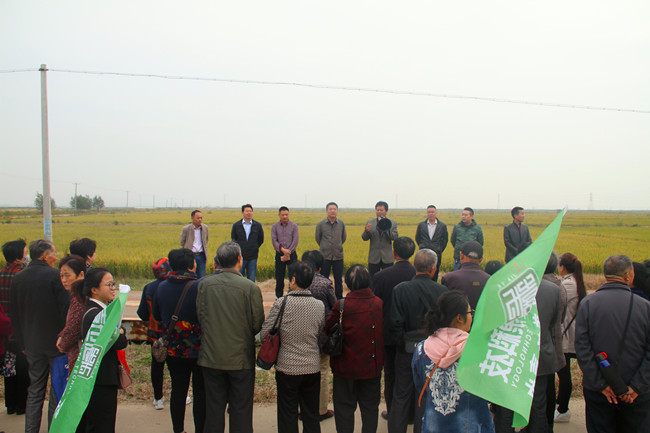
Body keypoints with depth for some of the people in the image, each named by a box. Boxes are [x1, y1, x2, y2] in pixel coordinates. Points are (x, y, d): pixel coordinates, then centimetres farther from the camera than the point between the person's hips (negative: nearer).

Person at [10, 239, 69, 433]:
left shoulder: (18, 278, 4)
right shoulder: (55, 276, -15)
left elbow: (14, 315, 9)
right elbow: (66, 308, -16)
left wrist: (22, 341, 16)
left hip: (31, 343, 5)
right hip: (55, 341, -5)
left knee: (35, 390, 15)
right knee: (58, 389, 6)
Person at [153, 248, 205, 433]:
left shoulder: (162, 287, -2)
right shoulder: (199, 287, -20)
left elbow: (156, 316, 10)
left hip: (173, 349, 5)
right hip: (197, 349, -5)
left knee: (178, 390, 16)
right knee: (200, 392, 8)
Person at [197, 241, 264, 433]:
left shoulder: (204, 284, -8)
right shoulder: (250, 288, -17)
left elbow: (199, 317, 1)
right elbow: (258, 325, -9)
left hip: (211, 357, 3)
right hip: (241, 358, -2)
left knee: (213, 406, 17)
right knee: (241, 408, 12)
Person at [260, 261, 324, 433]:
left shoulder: (281, 303, -15)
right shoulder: (319, 306, -5)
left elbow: (264, 334, -9)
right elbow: (321, 335, 6)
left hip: (287, 368, -3)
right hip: (313, 367, 3)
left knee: (288, 417, 11)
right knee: (311, 416, 16)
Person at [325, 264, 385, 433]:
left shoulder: (342, 305, -21)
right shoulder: (379, 303, -9)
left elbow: (327, 329, -11)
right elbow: (385, 332, 1)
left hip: (346, 366, -3)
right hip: (372, 366, 3)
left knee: (344, 407, 13)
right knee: (370, 406, 19)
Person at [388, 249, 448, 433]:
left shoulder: (400, 289, -13)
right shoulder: (442, 291, -12)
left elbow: (395, 323, -14)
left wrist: (402, 345, 0)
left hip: (407, 351, 0)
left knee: (402, 396, 14)